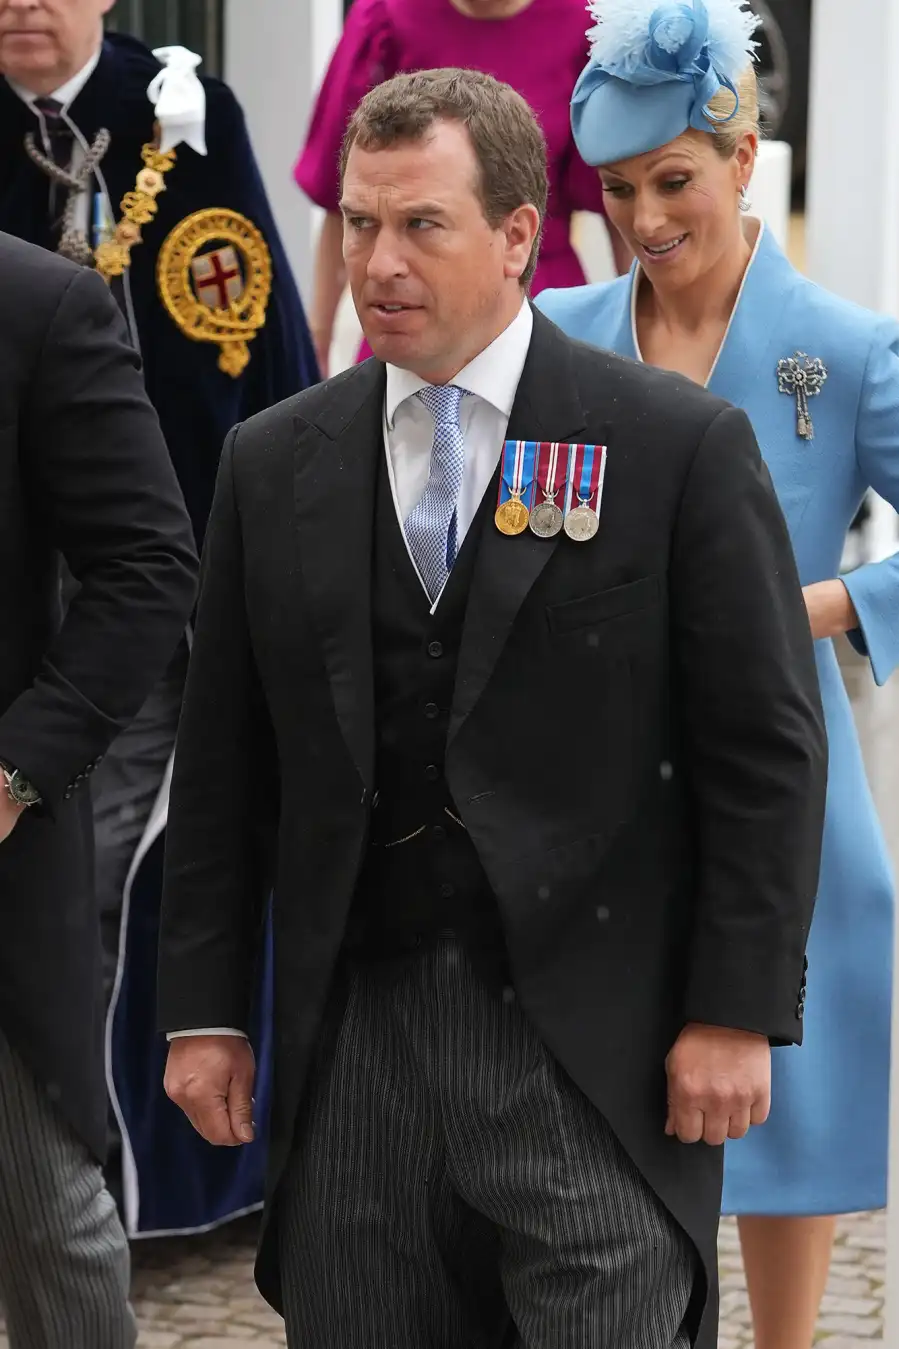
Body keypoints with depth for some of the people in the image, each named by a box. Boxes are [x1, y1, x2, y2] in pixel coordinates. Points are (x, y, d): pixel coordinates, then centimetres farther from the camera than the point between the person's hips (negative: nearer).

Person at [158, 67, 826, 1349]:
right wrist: (205, 1007, 7)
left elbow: (767, 751, -3)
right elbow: (222, 761, 11)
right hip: (354, 1039, 3)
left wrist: (738, 1012, -7)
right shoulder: (274, 462, 9)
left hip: (594, 1042, -3)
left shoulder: (680, 445, -3)